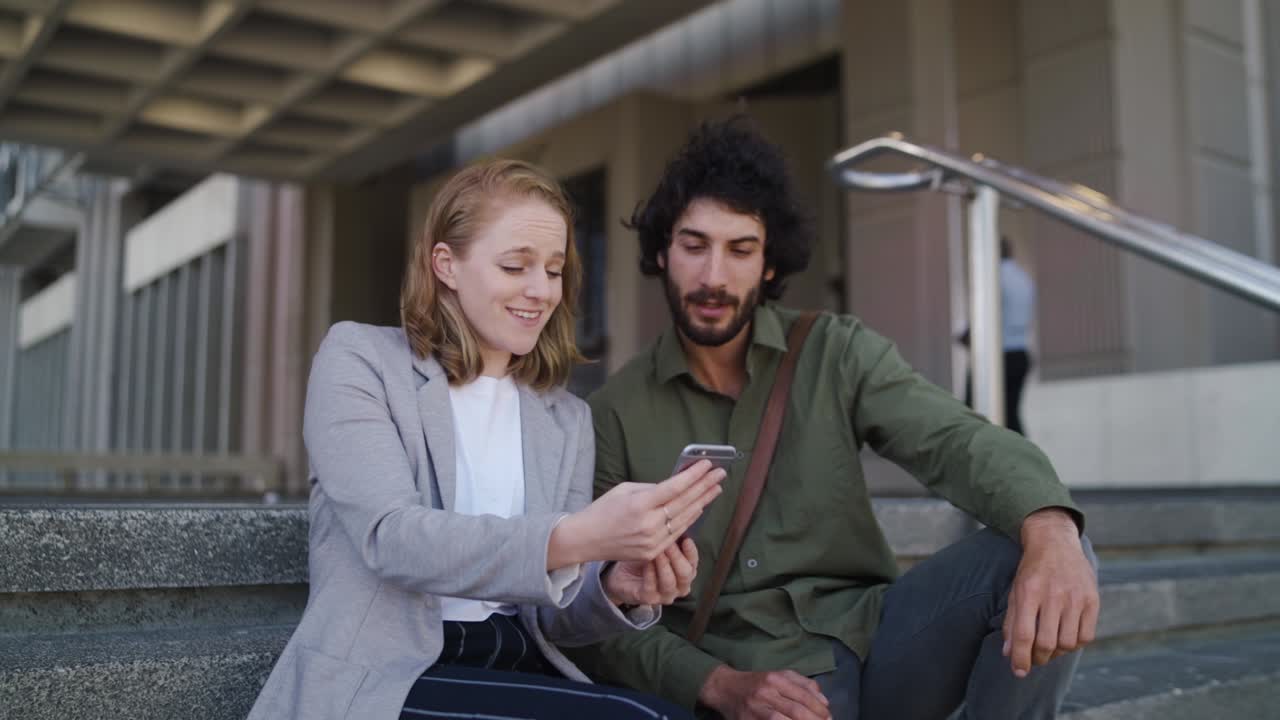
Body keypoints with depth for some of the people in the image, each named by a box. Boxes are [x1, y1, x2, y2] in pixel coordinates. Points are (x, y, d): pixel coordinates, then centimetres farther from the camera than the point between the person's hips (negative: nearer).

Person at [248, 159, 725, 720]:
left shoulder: (569, 419, 13)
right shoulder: (358, 358, -1)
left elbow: (552, 614, 9)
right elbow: (391, 538, -17)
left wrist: (615, 589, -14)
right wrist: (577, 537, -30)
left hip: (516, 672, 5)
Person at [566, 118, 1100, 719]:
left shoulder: (838, 354, 3)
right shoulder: (612, 415, 0)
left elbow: (958, 442, -13)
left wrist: (1050, 528, -35)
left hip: (869, 639, 3)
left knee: (1039, 556, -22)